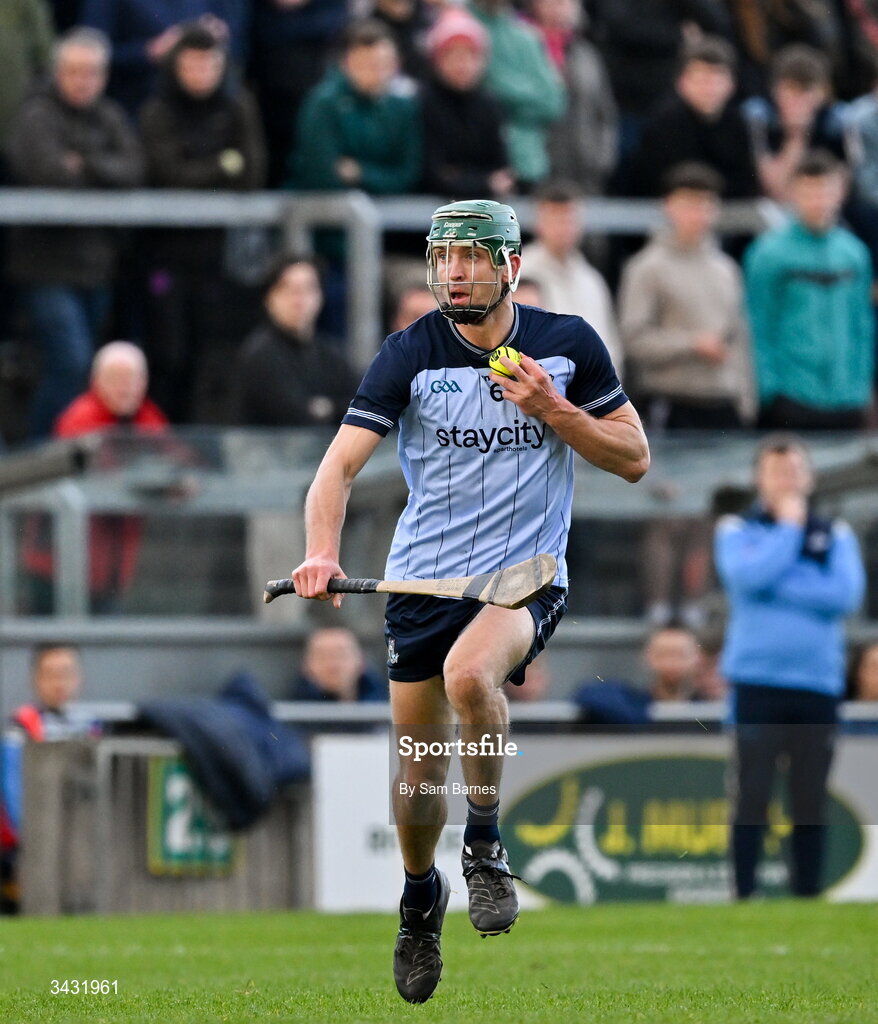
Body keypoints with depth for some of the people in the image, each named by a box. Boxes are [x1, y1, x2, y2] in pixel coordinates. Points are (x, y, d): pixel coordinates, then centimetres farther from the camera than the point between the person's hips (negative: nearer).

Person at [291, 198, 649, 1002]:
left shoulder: (569, 344, -1)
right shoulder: (411, 354, -5)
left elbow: (633, 459, 4)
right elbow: (342, 461, -13)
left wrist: (552, 409, -12)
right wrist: (322, 552, -31)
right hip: (422, 579, 2)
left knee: (469, 674, -34)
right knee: (420, 769, 7)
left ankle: (486, 843, -13)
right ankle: (421, 896, 36)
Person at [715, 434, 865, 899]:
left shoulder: (836, 534, 12)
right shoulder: (737, 530, 8)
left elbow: (846, 593, -6)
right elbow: (749, 576, -14)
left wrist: (776, 585, -8)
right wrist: (788, 527, -3)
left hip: (818, 684, 2)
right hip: (757, 681, -2)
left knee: (811, 800, 2)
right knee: (752, 796, -5)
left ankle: (808, 896, 6)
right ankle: (743, 896, -3)